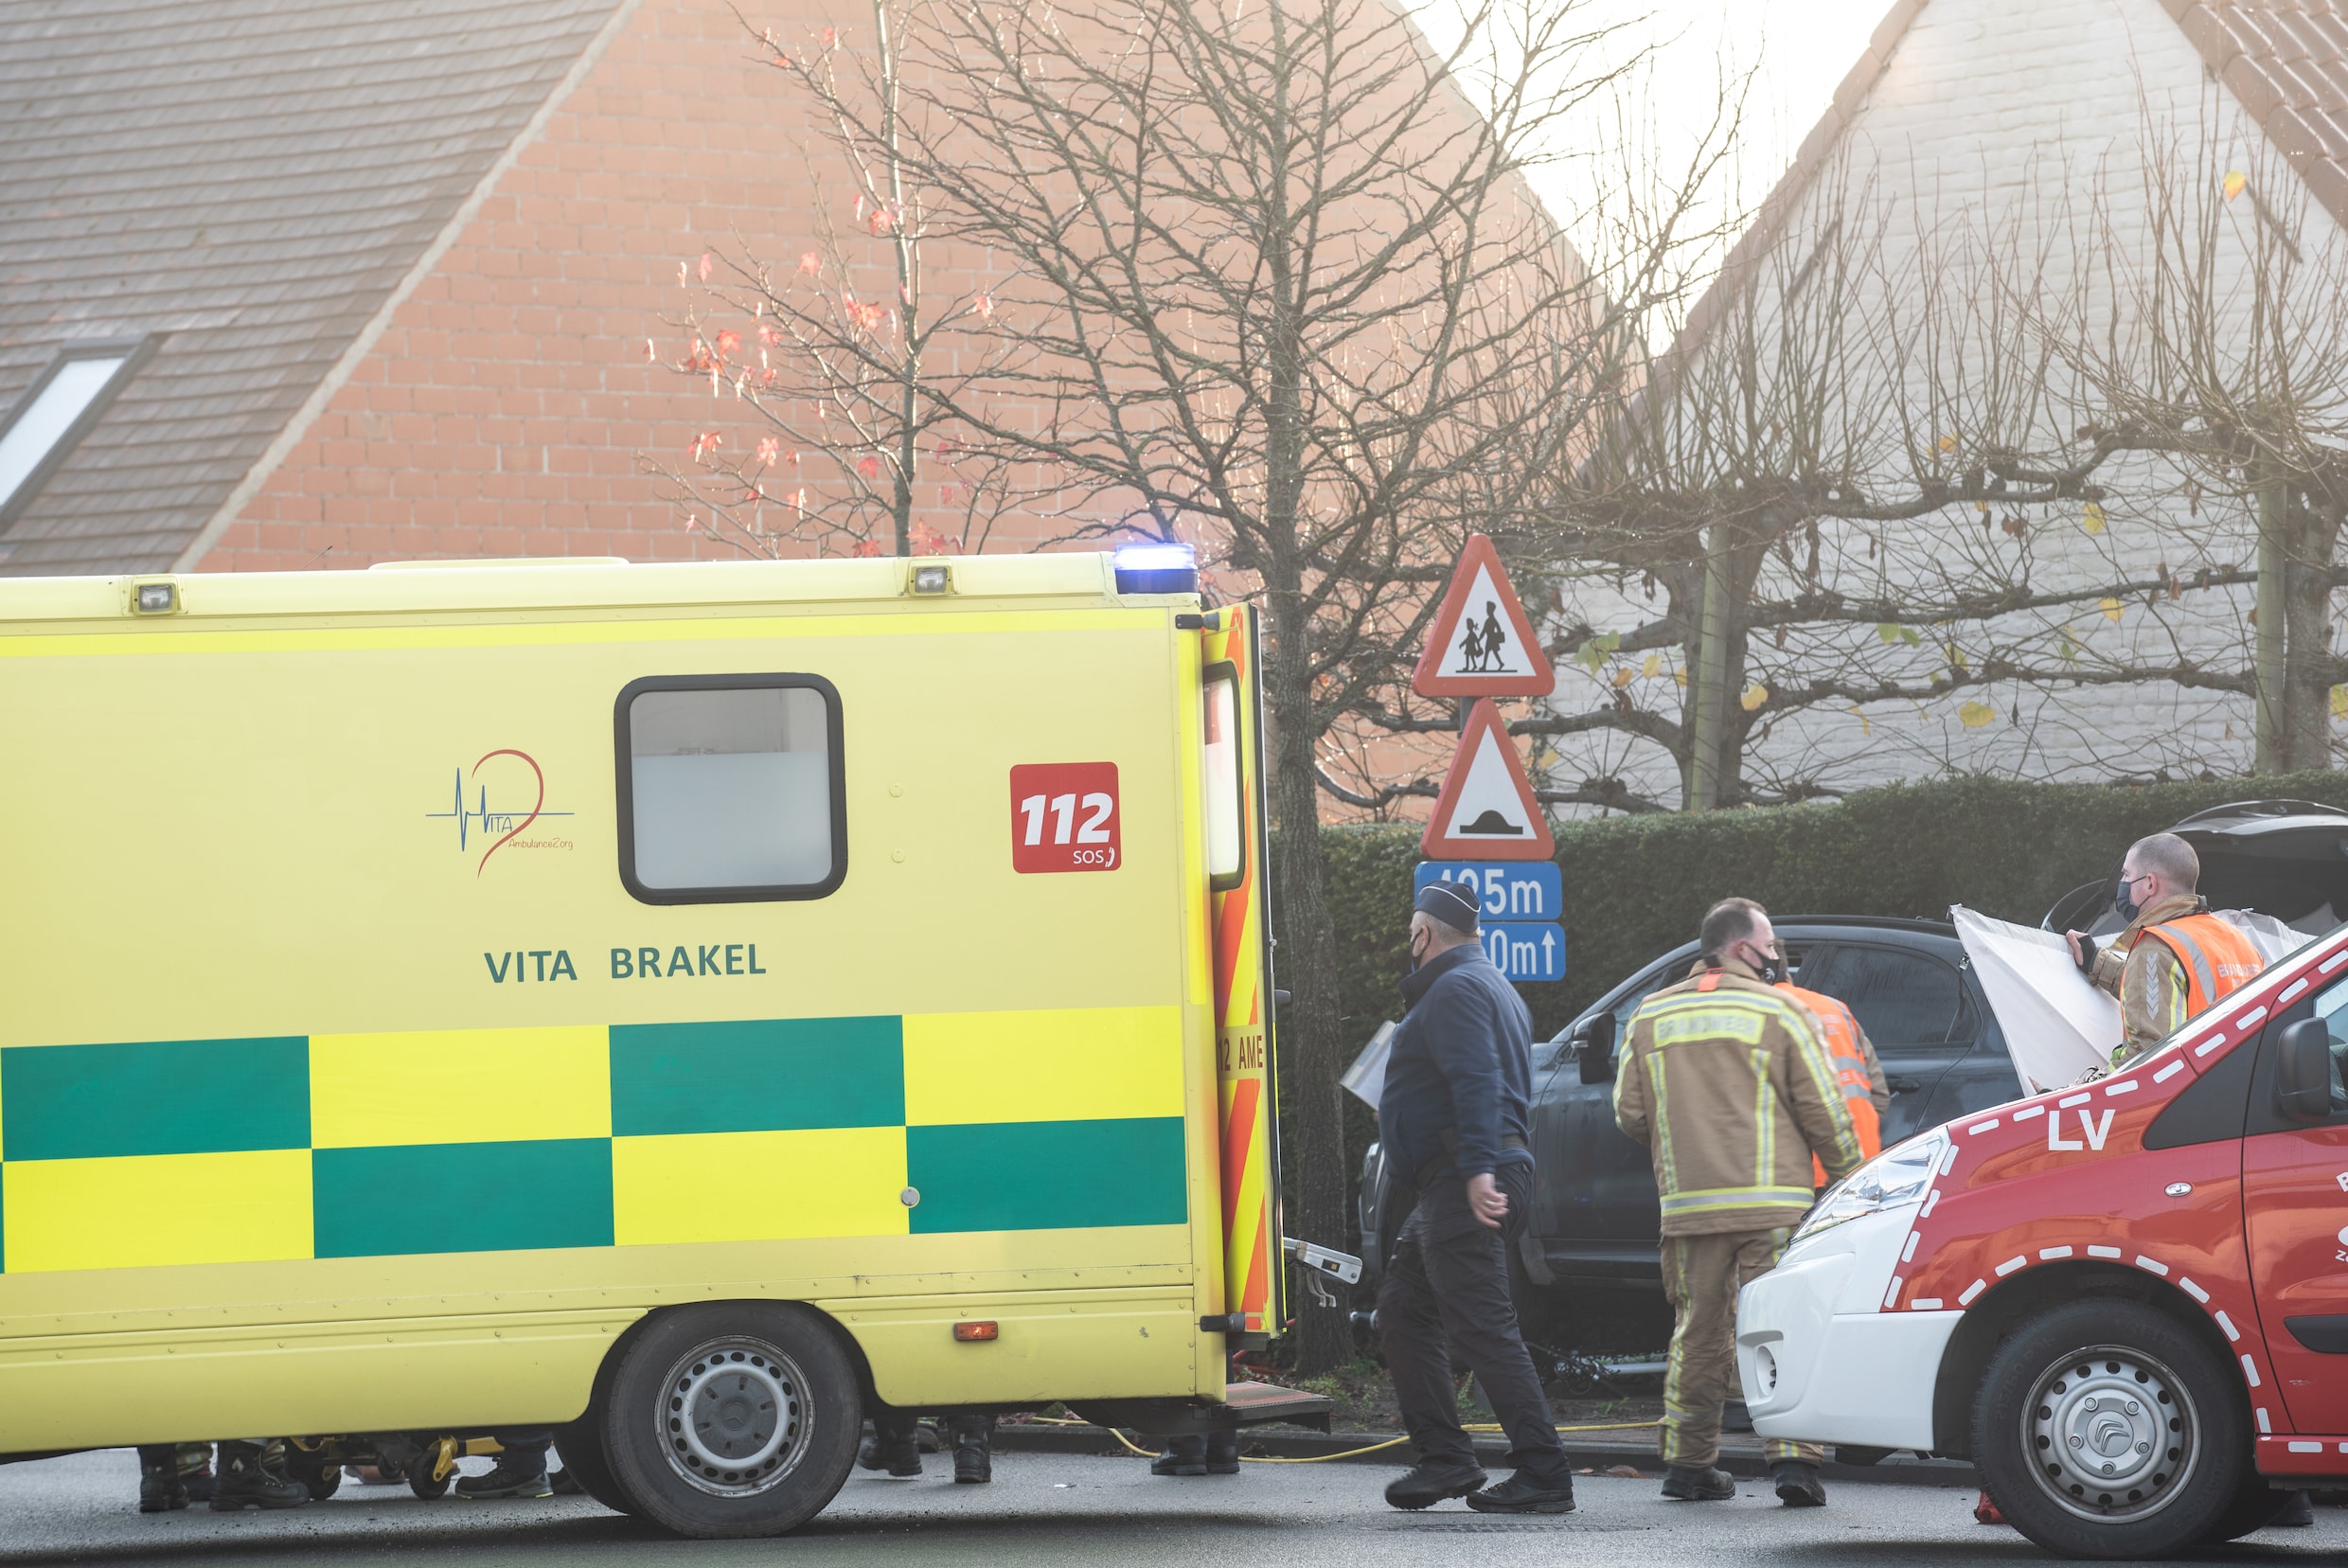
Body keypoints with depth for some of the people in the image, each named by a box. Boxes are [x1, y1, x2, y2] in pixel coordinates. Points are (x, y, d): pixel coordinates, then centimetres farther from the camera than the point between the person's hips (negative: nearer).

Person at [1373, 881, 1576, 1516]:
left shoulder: (1455, 990, -9)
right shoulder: (1490, 986, 25)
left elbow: (1477, 1081, -23)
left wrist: (1478, 1171, -31)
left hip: (1463, 1183, -11)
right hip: (1452, 1186, 11)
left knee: (1482, 1326, -13)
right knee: (1403, 1309, 16)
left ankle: (1544, 1475, -16)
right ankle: (1443, 1458, 15)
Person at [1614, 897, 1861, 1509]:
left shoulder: (1650, 1017, 11)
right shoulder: (1780, 1013, -1)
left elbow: (1630, 1114, 10)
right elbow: (1823, 1111, -2)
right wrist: (1849, 1177, 11)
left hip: (1688, 1205, 4)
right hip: (1772, 1204, -4)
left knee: (1699, 1333, 12)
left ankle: (1688, 1463, 14)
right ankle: (1793, 1458, -13)